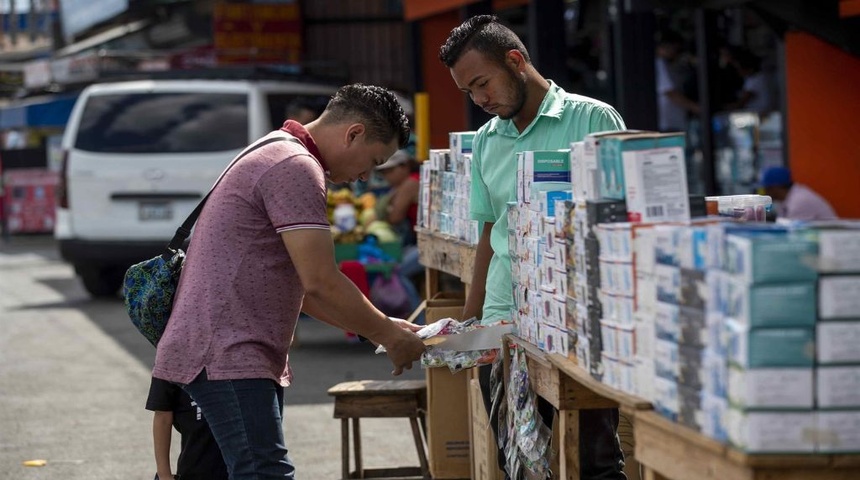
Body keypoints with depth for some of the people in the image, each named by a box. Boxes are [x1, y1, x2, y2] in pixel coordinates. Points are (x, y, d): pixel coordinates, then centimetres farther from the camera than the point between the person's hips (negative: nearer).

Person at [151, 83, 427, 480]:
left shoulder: (275, 157, 23)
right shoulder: (297, 168, -12)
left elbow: (296, 283, 27)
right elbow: (321, 283, -17)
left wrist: (374, 326, 20)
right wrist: (387, 335, -4)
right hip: (228, 354, -11)